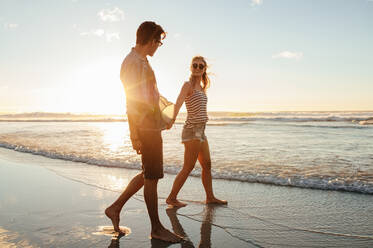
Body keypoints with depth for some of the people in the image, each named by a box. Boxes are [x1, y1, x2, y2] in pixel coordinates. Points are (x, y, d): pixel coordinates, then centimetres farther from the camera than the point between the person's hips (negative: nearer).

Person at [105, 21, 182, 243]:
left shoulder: (141, 62, 20)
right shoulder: (134, 62, -11)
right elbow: (132, 101, -18)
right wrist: (134, 135, -20)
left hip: (151, 126, 10)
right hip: (145, 127, -10)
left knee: (150, 174, 16)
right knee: (151, 177, -1)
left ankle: (115, 207, 24)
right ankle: (157, 228, 11)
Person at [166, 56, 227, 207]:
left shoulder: (201, 87, 16)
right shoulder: (188, 85, -9)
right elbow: (178, 103, -25)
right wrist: (173, 119, -39)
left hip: (200, 131, 9)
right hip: (192, 130, -9)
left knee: (207, 165, 13)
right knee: (188, 167, -6)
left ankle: (210, 197, 25)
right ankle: (171, 198, 4)